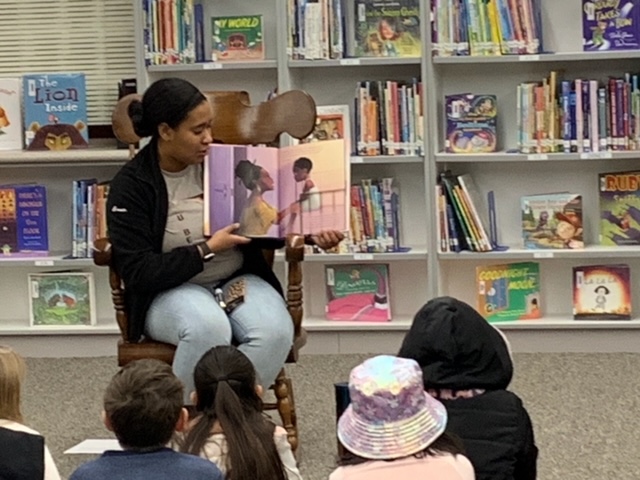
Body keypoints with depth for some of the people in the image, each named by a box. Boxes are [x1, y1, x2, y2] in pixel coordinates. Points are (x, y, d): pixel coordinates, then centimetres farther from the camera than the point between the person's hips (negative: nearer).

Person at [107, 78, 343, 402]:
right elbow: (137, 273, -15)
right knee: (208, 327, -38)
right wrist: (208, 250, -18)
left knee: (276, 331, -28)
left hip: (238, 281, 4)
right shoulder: (131, 186, -10)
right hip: (170, 292, -4)